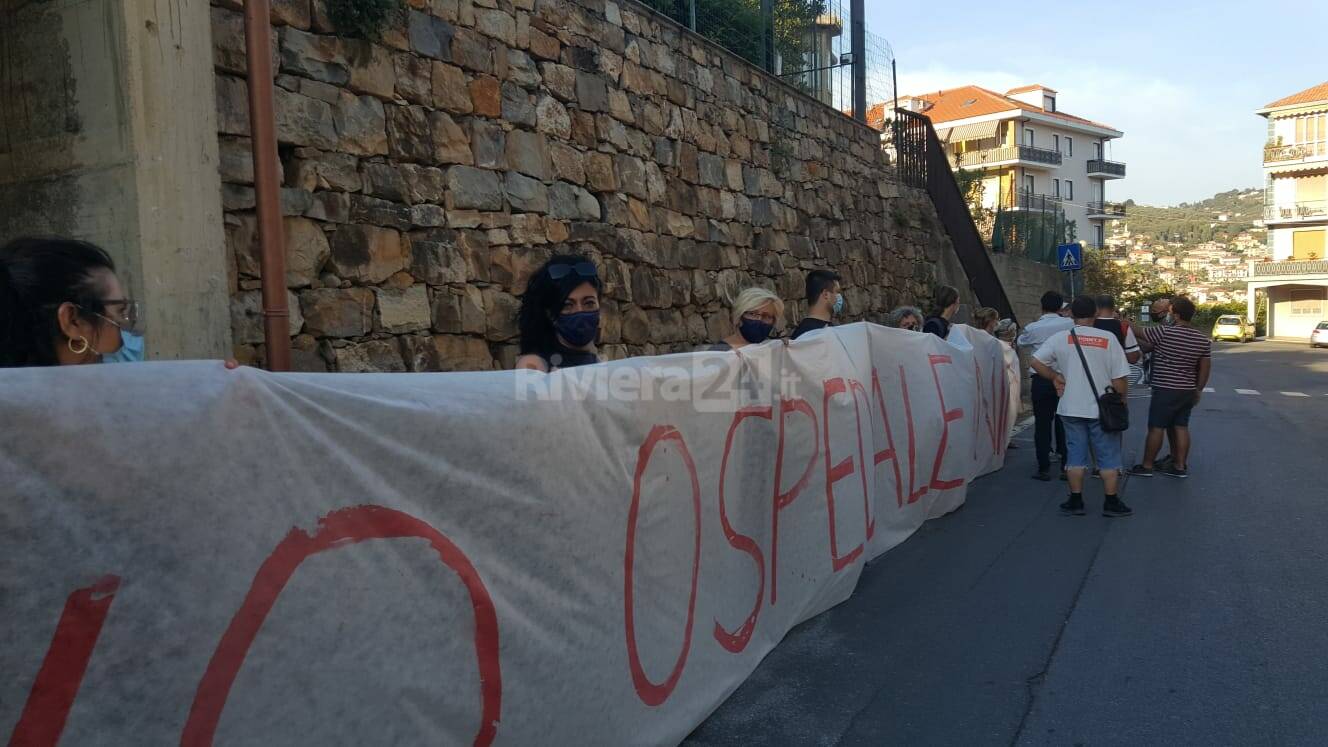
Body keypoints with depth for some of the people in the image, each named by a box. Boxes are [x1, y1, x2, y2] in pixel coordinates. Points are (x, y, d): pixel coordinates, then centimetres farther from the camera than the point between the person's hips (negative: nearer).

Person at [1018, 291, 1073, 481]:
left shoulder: (1032, 328, -5)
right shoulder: (1069, 324, -4)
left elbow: (1022, 343, 14)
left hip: (1041, 380, -1)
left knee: (1042, 424, 3)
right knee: (1064, 422, 9)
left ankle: (1044, 468, 5)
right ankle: (1066, 467, 13)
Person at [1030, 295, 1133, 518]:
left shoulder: (1060, 338, -5)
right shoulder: (1108, 338, -9)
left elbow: (1036, 362, -5)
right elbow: (1119, 378, -8)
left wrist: (1055, 377, 5)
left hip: (1072, 408, 2)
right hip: (1102, 409, -2)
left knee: (1076, 455, 11)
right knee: (1109, 457, 9)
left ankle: (1076, 502, 15)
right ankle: (1111, 503, 15)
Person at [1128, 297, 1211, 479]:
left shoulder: (1163, 333, -16)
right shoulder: (1203, 339, 4)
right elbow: (1205, 368, 11)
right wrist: (1198, 390, 19)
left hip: (1166, 390, -6)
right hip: (1188, 391, 6)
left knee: (1156, 428, 1)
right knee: (1181, 427, 11)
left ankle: (1147, 466, 8)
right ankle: (1180, 466, 15)